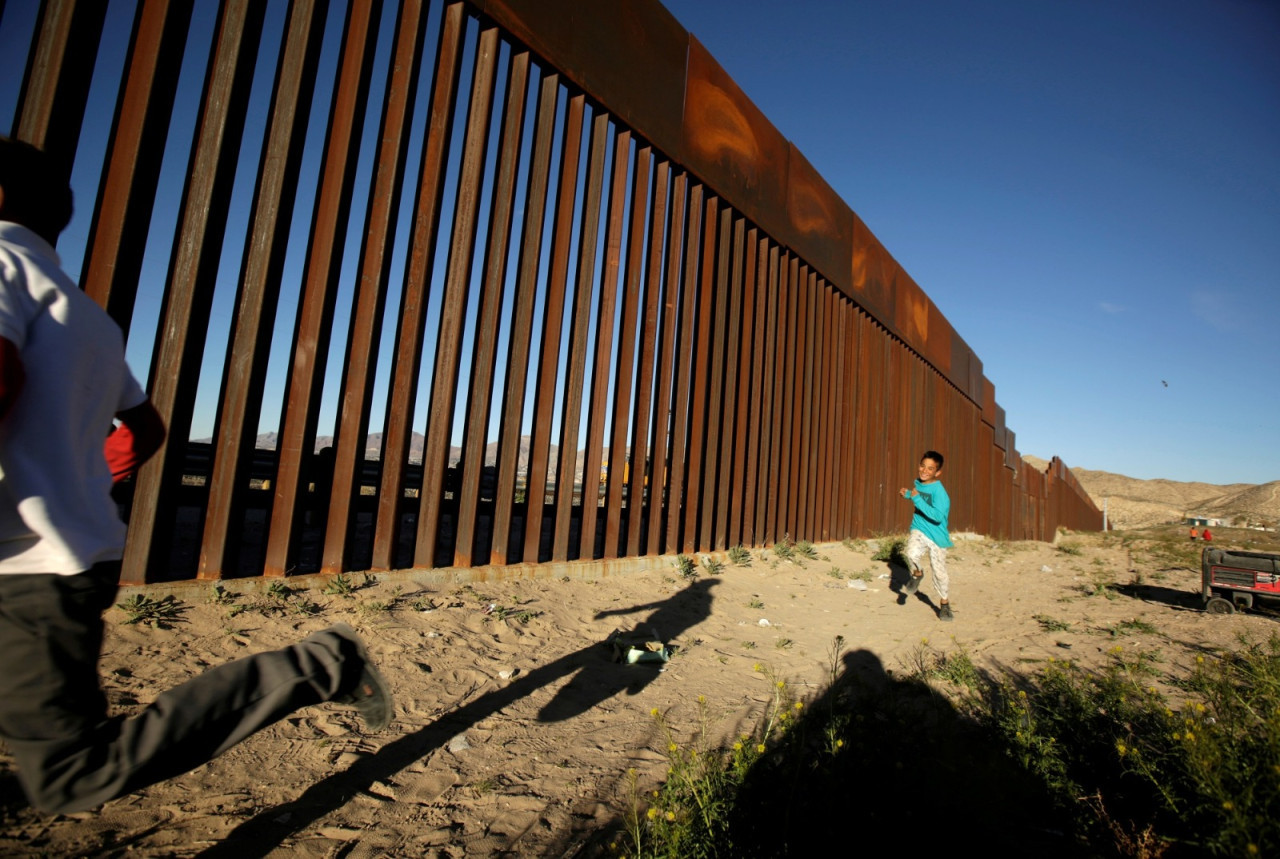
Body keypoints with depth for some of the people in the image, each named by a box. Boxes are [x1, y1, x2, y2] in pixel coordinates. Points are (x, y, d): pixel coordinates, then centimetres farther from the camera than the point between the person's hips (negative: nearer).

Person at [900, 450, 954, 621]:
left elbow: (938, 516, -31)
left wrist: (917, 499, -32)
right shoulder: (918, 483, 0)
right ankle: (917, 574, 6)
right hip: (919, 530, 4)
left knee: (939, 572, 7)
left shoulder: (938, 491, -21)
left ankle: (944, 603, 32)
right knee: (912, 554, -27)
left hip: (937, 535, -4)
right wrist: (909, 495, 5)